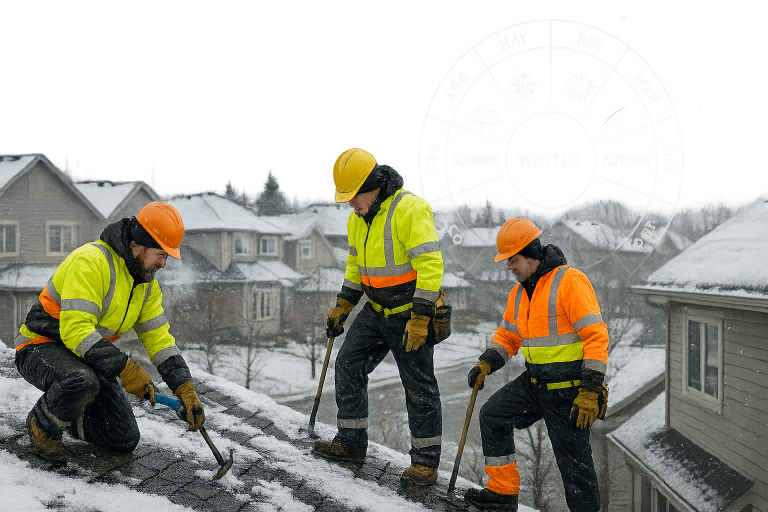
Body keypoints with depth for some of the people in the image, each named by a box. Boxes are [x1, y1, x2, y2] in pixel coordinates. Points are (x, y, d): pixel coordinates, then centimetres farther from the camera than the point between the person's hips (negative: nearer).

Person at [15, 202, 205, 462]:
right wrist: (125, 368, -37)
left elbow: (159, 337, 1)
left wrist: (185, 388, -10)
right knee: (82, 381, -41)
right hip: (42, 348, -7)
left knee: (125, 440, -1)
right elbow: (75, 329, -33)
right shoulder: (91, 261, -25)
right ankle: (42, 424, -8)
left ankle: (63, 415, 24)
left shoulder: (146, 284, 2)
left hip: (90, 359, 7)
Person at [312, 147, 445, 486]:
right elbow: (355, 265, 20)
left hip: (409, 313, -8)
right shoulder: (357, 219, 7)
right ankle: (351, 443, 20)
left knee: (419, 387, 0)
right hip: (375, 311, 8)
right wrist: (342, 306, 14)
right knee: (348, 366, 6)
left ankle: (425, 461, 13)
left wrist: (420, 318, -26)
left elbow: (430, 264, -24)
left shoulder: (410, 209, -20)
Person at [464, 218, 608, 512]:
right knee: (493, 415, 3)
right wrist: (486, 364, 1)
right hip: (534, 382, 8)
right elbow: (507, 336, 20)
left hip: (569, 387, -8)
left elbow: (596, 336, -19)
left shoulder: (570, 281, -16)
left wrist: (590, 391, -23)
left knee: (574, 460, 0)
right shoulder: (519, 293, 9)